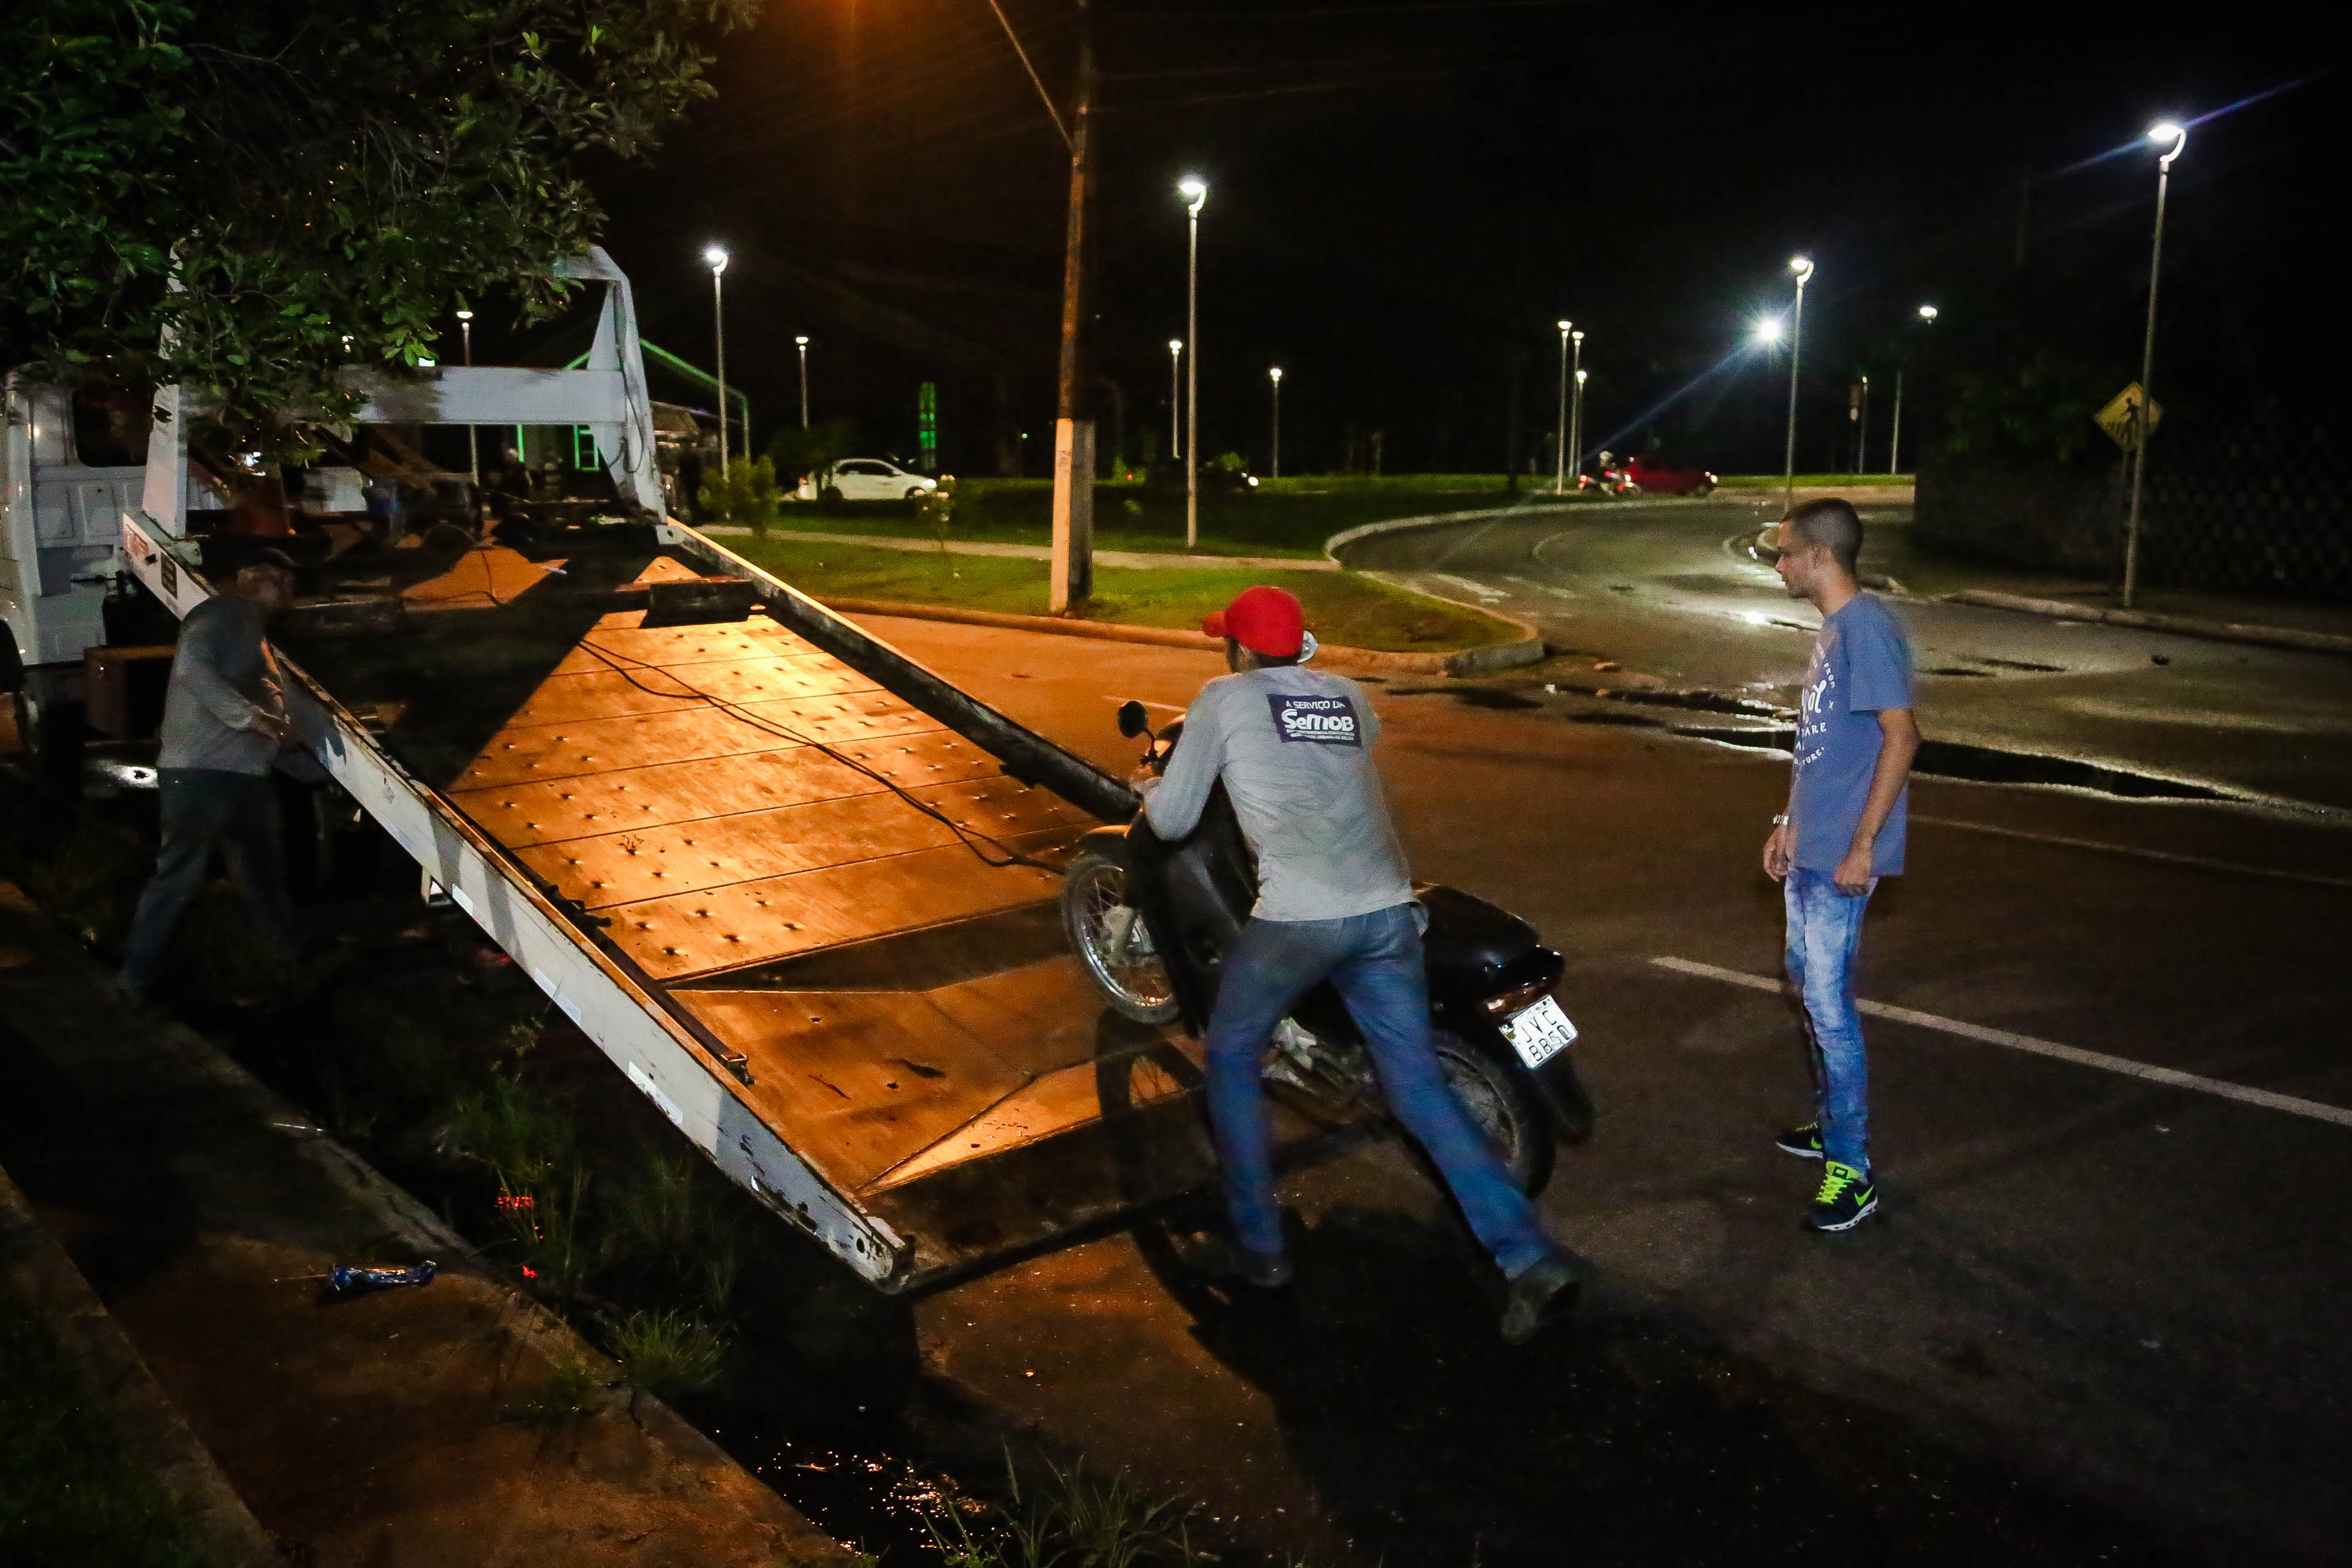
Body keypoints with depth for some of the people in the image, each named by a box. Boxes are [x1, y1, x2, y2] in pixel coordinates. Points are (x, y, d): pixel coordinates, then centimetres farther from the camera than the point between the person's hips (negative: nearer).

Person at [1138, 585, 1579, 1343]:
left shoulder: (1224, 699, 8)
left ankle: (1258, 1246, 21)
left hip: (1298, 918, -5)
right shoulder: (1351, 697, 21)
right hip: (1387, 911, 5)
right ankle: (1533, 1262, 4)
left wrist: (1148, 789, 33)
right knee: (1419, 1086, 11)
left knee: (1231, 1057, 19)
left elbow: (1173, 821, 10)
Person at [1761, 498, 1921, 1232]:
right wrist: (1789, 824, 20)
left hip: (1841, 856, -10)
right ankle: (1834, 1122, 35)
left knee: (1829, 1005, -7)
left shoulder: (1866, 628, -17)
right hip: (1809, 848, 10)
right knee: (1809, 986, 19)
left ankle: (1852, 1171, 2)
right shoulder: (1831, 629, 13)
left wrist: (1863, 845, -23)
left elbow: (1900, 736, -22)